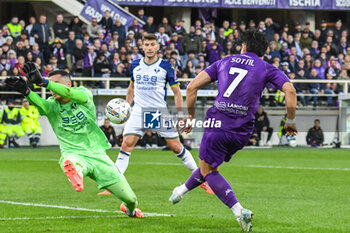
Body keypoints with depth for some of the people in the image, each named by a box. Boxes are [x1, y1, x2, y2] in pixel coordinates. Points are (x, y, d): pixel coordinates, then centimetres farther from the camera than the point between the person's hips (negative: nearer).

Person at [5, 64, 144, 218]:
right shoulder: (52, 105, 0)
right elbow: (40, 104, -26)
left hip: (97, 154, 1)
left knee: (130, 198, 6)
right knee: (69, 161, -42)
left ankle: (130, 209, 35)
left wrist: (42, 82, -42)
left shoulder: (83, 94, -3)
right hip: (75, 154, -1)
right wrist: (26, 91, -48)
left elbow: (68, 93, -27)